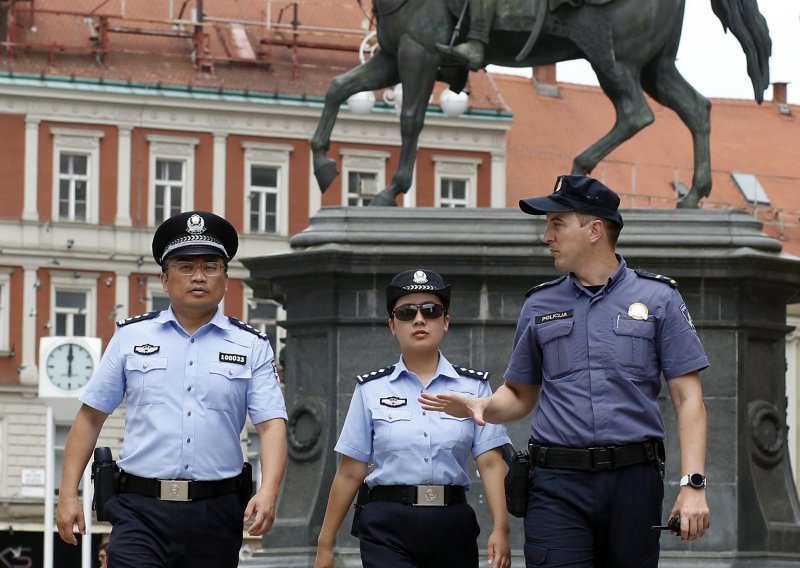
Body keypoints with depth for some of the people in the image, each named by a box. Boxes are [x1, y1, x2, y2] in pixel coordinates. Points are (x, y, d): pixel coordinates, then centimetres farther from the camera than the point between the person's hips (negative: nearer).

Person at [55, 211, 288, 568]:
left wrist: (268, 491, -21)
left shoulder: (251, 347, 6)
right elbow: (90, 417, 9)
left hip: (216, 513, 1)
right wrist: (68, 494, 2)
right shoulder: (130, 337, 7)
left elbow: (272, 425, -4)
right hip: (141, 511, -1)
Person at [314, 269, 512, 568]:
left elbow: (490, 463, -2)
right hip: (388, 527, -2)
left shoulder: (473, 386, 6)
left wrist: (500, 529, -15)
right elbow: (350, 473, 6)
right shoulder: (372, 389, 5)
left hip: (452, 526, 2)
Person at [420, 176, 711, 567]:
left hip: (634, 480, -1)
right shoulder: (539, 306, 14)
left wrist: (693, 485, -9)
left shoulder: (659, 299, 5)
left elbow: (687, 398, 2)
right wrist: (481, 407, -3)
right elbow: (521, 395, 20)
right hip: (557, 486, 1)